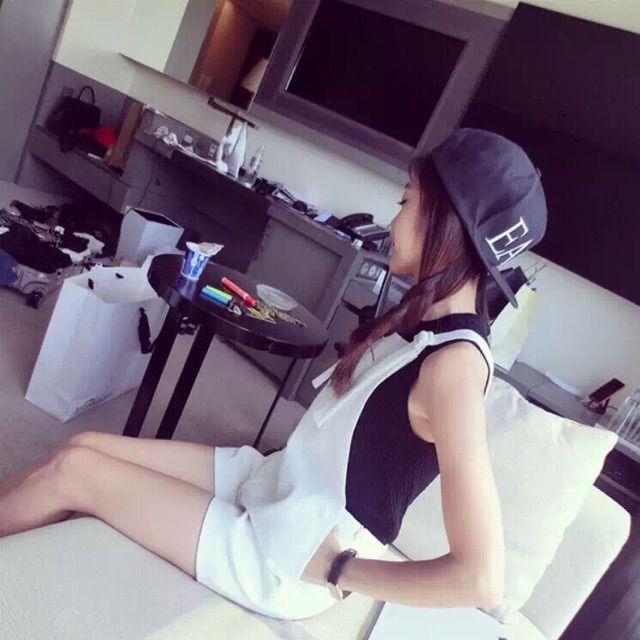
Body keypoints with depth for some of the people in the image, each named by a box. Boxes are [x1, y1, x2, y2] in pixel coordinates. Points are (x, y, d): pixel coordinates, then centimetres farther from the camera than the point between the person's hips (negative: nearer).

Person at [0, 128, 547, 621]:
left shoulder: (454, 364, -26)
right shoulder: (426, 317, 3)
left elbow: (482, 578, -28)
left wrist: (341, 570, -17)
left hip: (290, 560, -7)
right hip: (274, 483, 8)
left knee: (72, 471, -3)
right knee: (86, 446, 6)